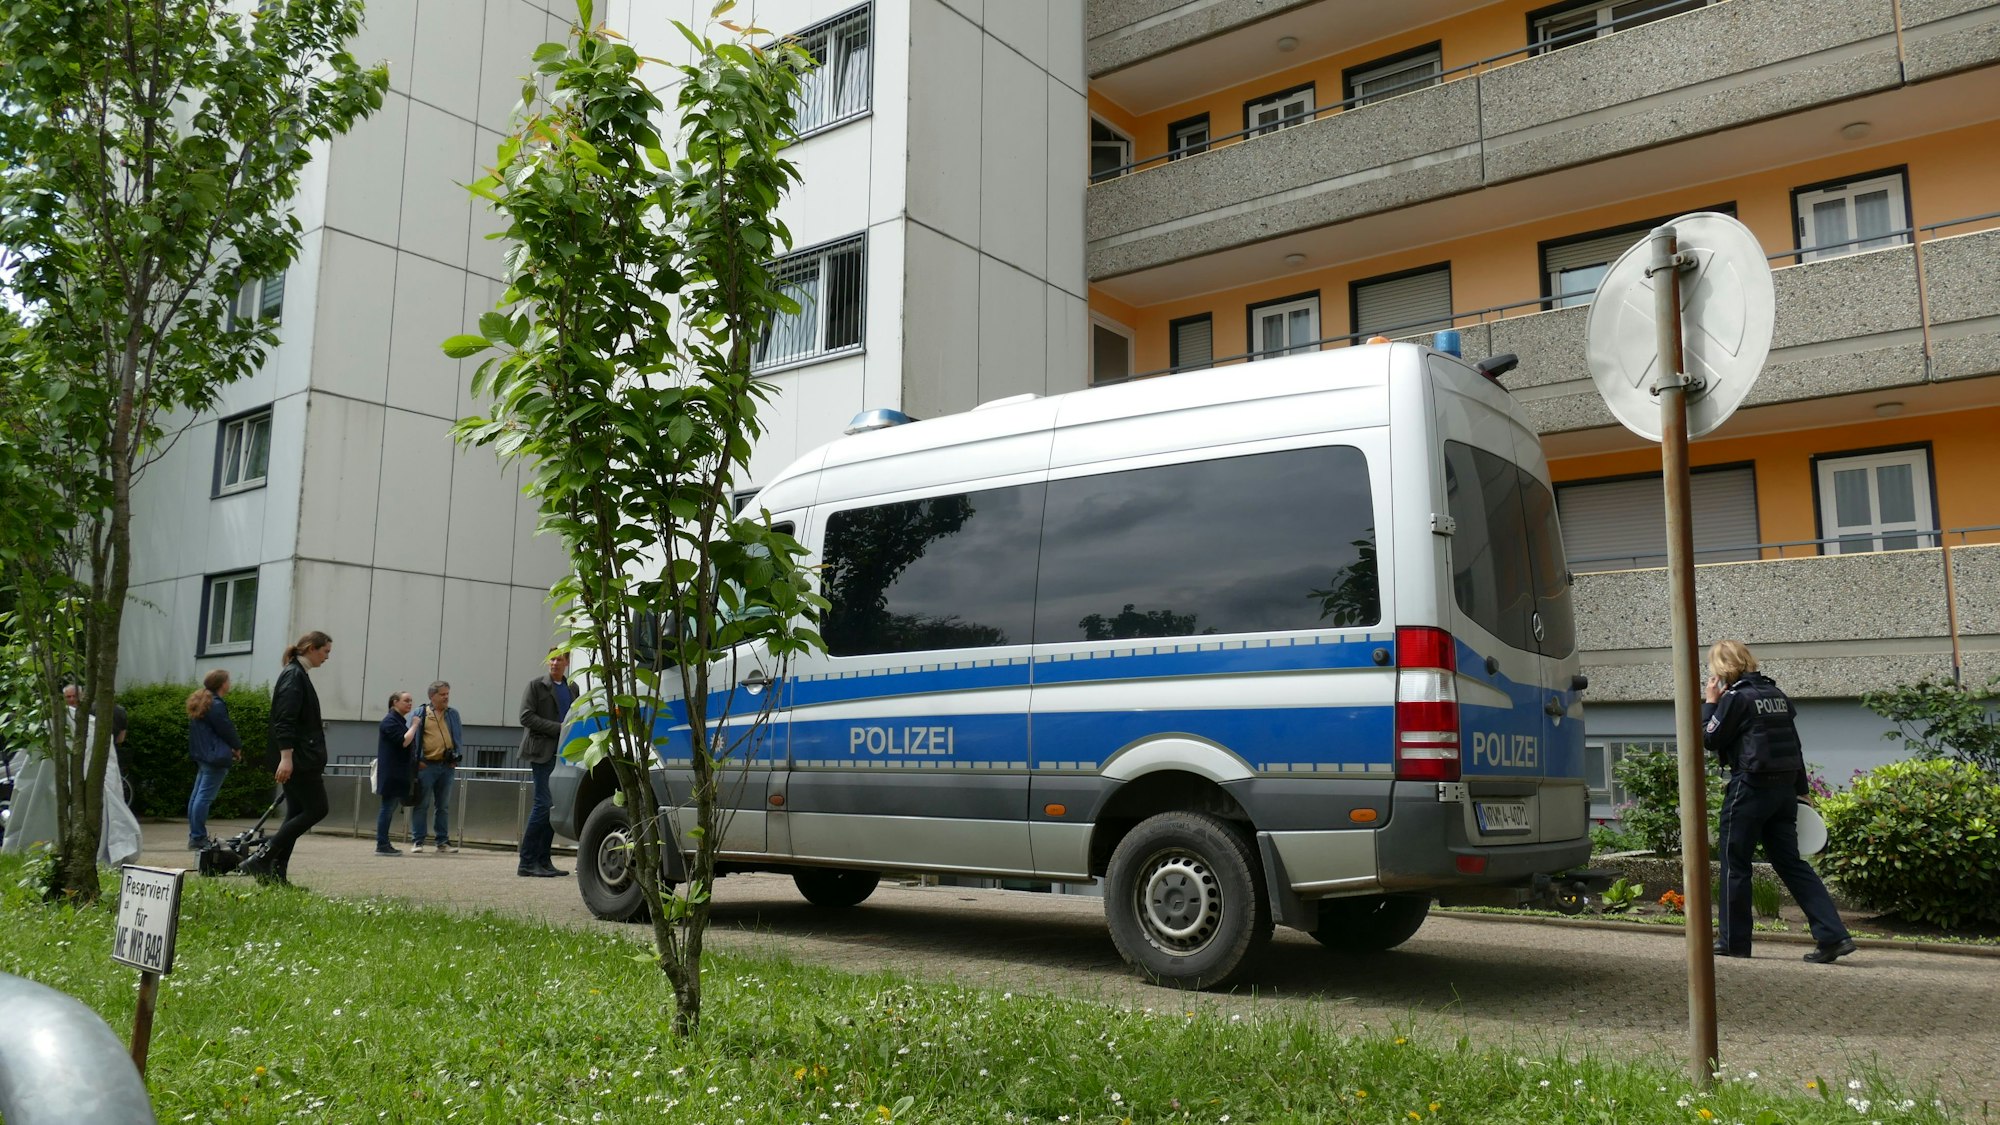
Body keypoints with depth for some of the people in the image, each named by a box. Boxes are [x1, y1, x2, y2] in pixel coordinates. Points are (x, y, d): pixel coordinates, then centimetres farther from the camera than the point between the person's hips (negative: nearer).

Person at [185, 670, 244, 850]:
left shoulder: (198, 703, 17)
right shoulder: (216, 705, -14)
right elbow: (227, 729, -14)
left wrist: (230, 747, 12)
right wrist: (237, 747, 5)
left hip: (201, 755, 10)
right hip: (216, 757, -10)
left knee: (197, 795, 11)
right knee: (205, 797, -10)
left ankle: (195, 837, 17)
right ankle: (198, 838, -10)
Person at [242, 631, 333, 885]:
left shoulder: (298, 675, 18)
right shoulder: (294, 676, -11)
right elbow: (284, 720, -20)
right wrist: (286, 757, -26)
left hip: (300, 759, 10)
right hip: (297, 759, -10)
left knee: (297, 814, 9)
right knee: (317, 809, -9)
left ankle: (276, 873, 9)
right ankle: (263, 859, -9)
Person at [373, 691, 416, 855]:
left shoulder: (399, 721, 20)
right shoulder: (390, 721, -11)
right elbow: (403, 741, -21)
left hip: (397, 773, 10)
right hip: (391, 773, -10)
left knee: (390, 808, 11)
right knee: (388, 807, -7)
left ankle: (383, 844, 16)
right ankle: (382, 845, -4)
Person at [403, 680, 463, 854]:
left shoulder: (453, 714, 11)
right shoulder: (420, 713, 1)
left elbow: (460, 738, 15)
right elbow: (410, 738, 2)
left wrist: (455, 756, 3)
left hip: (447, 766, 4)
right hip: (426, 765, -4)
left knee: (444, 806, 9)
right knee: (421, 804, 0)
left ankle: (442, 841, 14)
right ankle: (417, 841, 7)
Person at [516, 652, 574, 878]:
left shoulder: (572, 689, 17)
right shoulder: (536, 685, 1)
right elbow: (526, 717, -7)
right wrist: (558, 728, -13)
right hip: (543, 751, -6)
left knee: (555, 806, 5)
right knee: (544, 804, -12)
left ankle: (543, 861, 10)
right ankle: (527, 862, -7)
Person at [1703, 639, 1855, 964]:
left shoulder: (1735, 697, -11)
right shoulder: (1776, 694, 13)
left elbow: (1709, 739, -8)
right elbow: (1794, 744, 16)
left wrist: (1710, 703, 2)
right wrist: (1802, 789, 21)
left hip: (1750, 788, -8)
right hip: (1784, 788, 8)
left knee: (1735, 864, 4)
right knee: (1790, 862, 10)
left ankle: (1733, 941, 10)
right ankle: (1833, 935, 2)